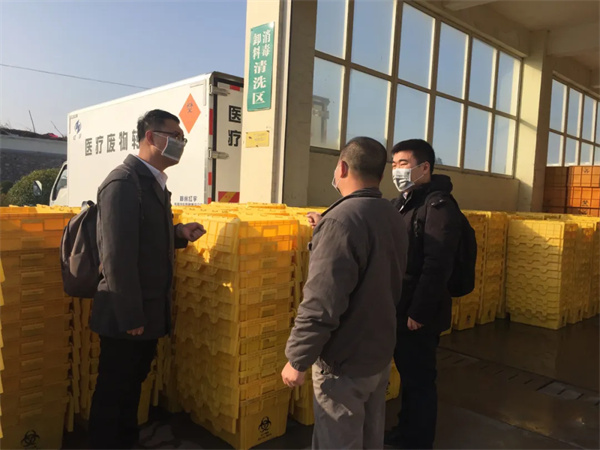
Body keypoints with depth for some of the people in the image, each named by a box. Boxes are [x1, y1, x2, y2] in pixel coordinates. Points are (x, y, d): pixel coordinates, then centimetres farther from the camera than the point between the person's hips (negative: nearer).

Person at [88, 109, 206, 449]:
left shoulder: (156, 182, 10)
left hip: (149, 310, 9)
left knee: (133, 384, 23)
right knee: (112, 392, 9)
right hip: (127, 315, -9)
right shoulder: (123, 182, -21)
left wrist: (180, 234, -1)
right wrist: (130, 316, -22)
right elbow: (118, 256, -25)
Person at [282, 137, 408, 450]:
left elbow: (321, 303, -27)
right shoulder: (393, 217, 4)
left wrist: (297, 360, -15)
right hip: (380, 352, 8)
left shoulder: (342, 219, -23)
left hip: (344, 361, -8)